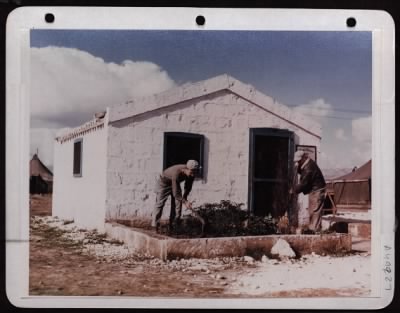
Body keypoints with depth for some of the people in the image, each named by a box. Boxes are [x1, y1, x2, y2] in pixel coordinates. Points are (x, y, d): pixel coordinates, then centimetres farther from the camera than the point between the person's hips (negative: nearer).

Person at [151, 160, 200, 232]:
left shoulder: (191, 174, -22)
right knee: (160, 204, -5)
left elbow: (188, 187, -3)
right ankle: (155, 226, 3)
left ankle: (174, 226, 4)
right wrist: (185, 202, -45)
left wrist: (184, 198, -4)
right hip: (163, 183, -6)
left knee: (178, 204, -1)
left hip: (175, 184, 7)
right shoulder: (177, 173, -43)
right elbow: (176, 193, -41)